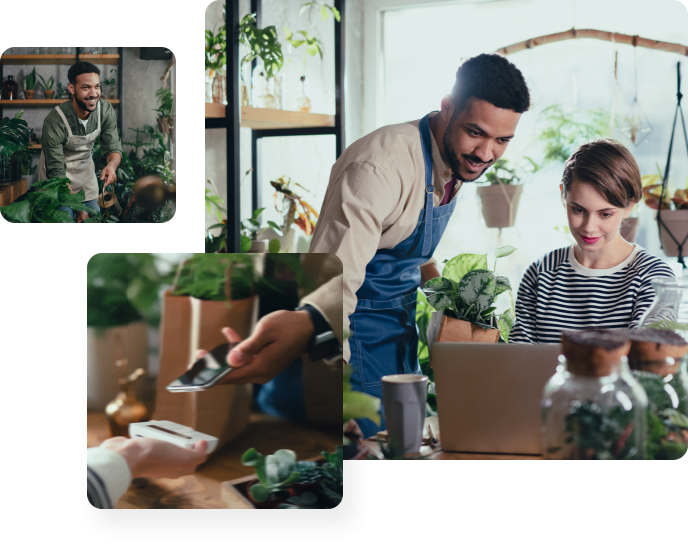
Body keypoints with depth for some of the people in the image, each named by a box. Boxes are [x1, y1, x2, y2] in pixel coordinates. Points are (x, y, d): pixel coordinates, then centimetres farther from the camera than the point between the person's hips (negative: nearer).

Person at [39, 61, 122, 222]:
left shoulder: (106, 110, -20)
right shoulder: (54, 121, -33)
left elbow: (113, 147, -13)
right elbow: (56, 172, -28)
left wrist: (111, 165, -39)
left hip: (85, 166, 4)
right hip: (58, 168, -4)